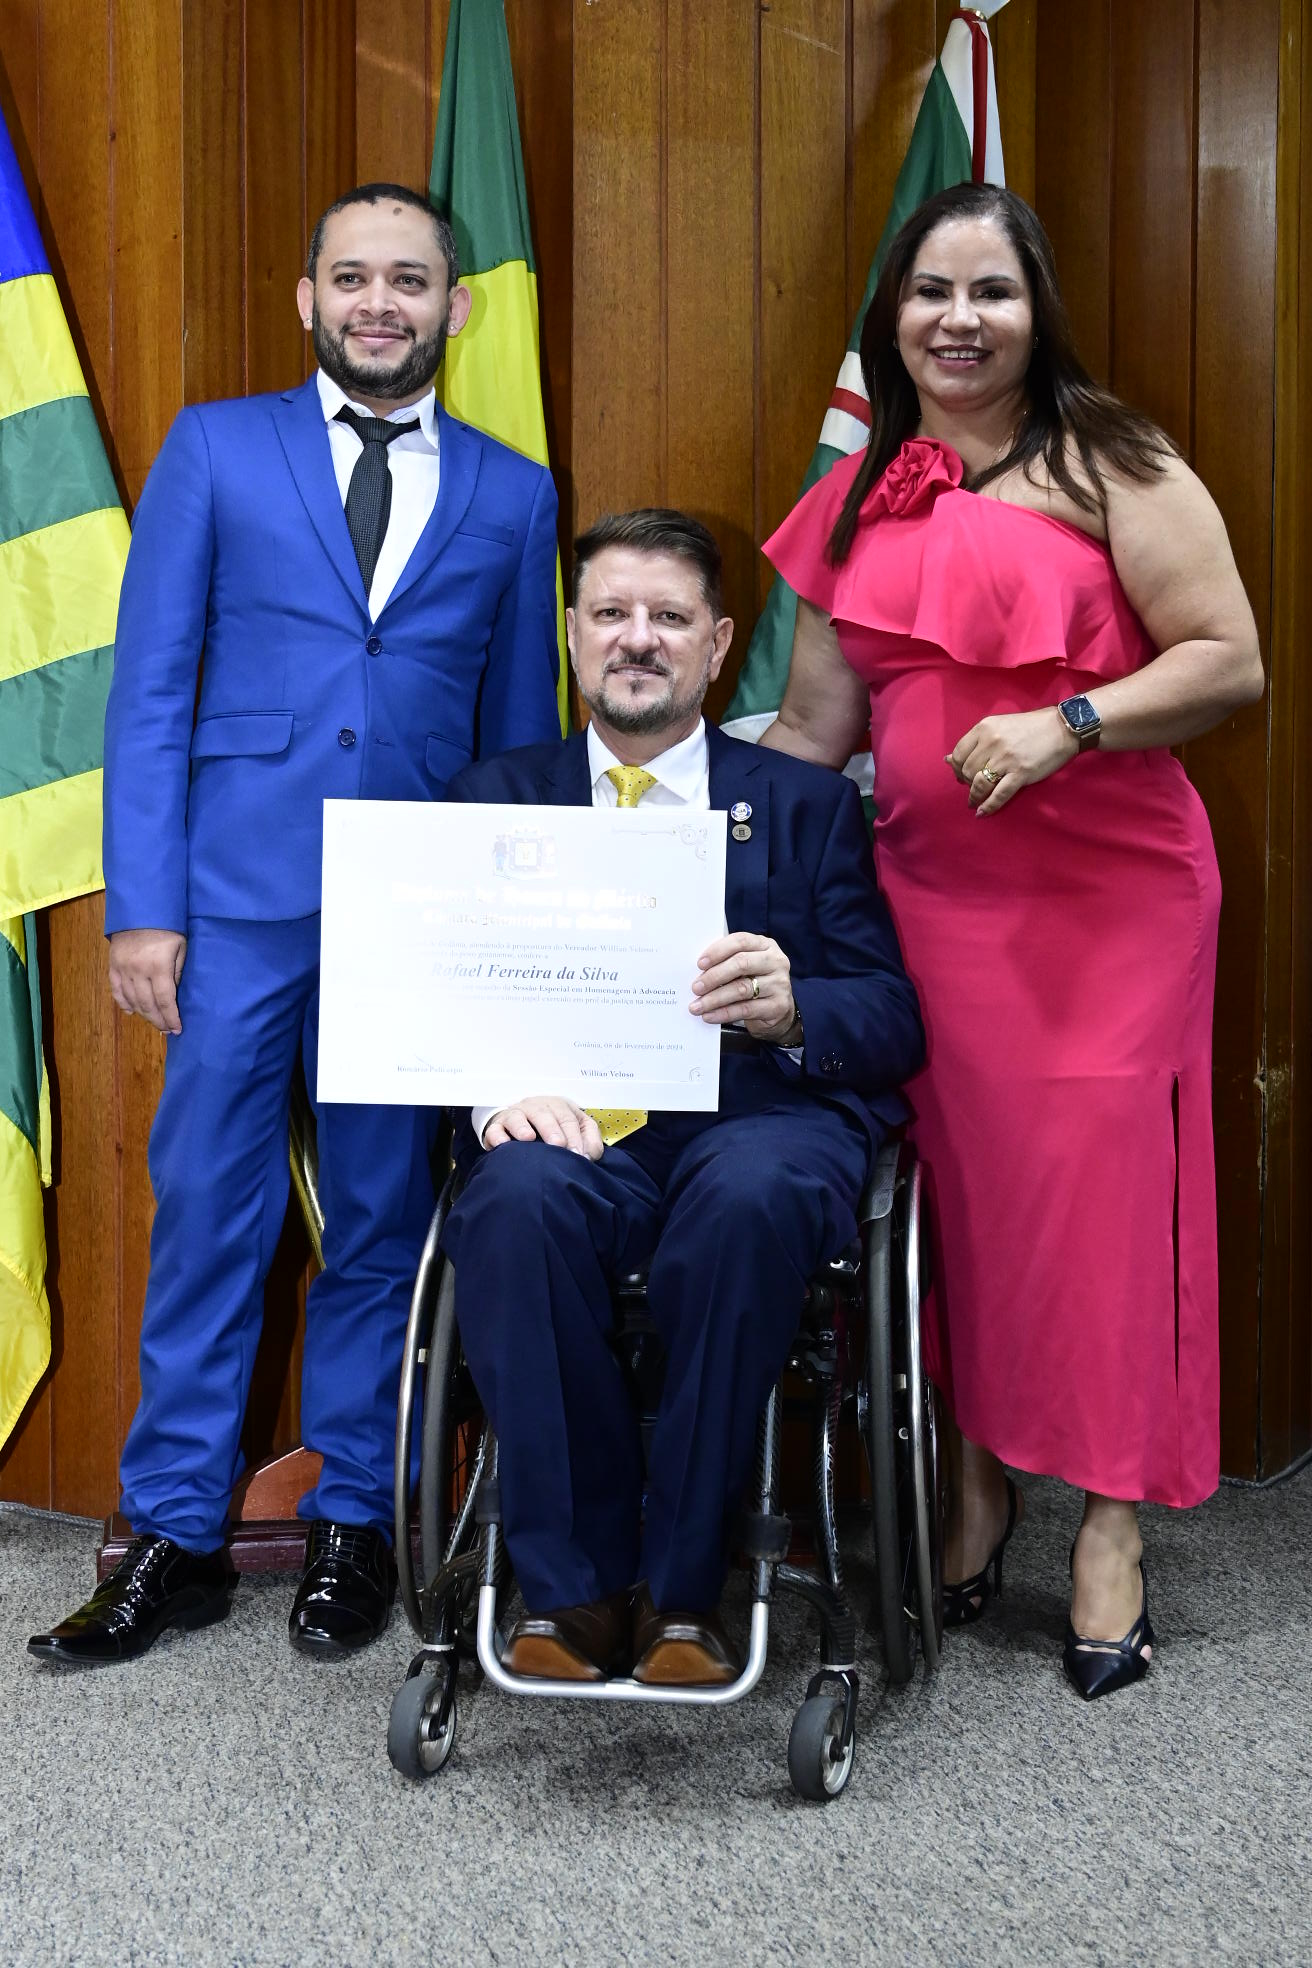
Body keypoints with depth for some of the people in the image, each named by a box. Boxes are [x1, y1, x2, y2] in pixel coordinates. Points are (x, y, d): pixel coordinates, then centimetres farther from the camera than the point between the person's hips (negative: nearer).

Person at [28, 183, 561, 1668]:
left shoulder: (512, 496, 12)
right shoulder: (215, 450, 8)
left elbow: (520, 729, 13)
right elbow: (149, 691, 4)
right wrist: (142, 907, -5)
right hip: (240, 895, -1)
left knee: (381, 1223, 8)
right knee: (207, 1211, 3)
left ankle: (352, 1521, 22)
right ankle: (175, 1535, 15)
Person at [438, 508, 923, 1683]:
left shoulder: (807, 806, 17)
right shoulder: (495, 800, 19)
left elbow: (893, 1022, 7)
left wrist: (791, 1008, -17)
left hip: (757, 1112, 0)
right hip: (573, 1121, 1)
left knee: (747, 1201, -36)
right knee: (517, 1202, -34)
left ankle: (682, 1588, -19)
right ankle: (573, 1586, -18)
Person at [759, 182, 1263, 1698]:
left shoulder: (1107, 467, -3)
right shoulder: (859, 499, 12)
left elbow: (1231, 662, -8)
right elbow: (815, 727, 14)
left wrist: (1067, 723, -20)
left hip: (1105, 893, -4)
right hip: (929, 890, 4)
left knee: (1095, 1185, -2)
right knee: (954, 1181, 7)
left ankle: (1111, 1528, 10)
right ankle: (977, 1482, 24)